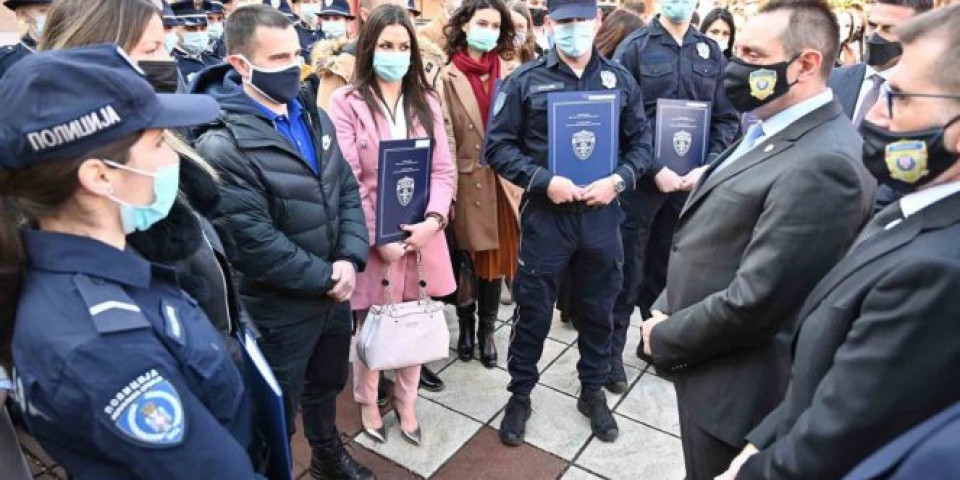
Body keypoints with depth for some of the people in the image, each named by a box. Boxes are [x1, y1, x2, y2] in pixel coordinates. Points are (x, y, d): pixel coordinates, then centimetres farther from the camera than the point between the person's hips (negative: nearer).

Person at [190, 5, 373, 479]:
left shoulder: (314, 116, 3)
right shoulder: (222, 146, -21)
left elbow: (348, 189, 3)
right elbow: (254, 243, -24)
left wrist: (349, 260, -11)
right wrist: (325, 277, -16)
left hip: (335, 291, 7)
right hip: (280, 309, -7)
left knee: (327, 382, 29)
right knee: (278, 411, 15)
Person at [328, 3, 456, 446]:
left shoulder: (426, 101, 8)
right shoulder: (346, 102, -5)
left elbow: (443, 170, 3)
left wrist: (432, 220, -12)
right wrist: (376, 237, -15)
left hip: (422, 235, 3)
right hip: (374, 238, -3)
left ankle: (406, 402, 36)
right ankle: (368, 402, 37)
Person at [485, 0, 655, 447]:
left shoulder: (620, 79, 5)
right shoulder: (525, 80, -3)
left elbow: (642, 141, 8)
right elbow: (498, 145, -6)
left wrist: (619, 179, -10)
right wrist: (544, 181, -17)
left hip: (602, 215, 3)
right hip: (545, 216, -2)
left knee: (598, 310, 16)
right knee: (533, 312, 9)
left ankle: (593, 391, 38)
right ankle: (520, 394, 30)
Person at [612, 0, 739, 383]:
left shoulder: (712, 52, 8)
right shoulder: (635, 47, -2)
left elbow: (728, 118, 7)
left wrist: (708, 167, -8)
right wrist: (654, 169, -14)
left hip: (692, 179, 4)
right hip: (642, 178, -3)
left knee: (670, 264, 14)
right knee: (629, 267, 3)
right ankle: (613, 348, 16)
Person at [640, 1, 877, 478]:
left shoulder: (823, 164, -27)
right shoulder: (769, 132, 6)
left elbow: (754, 302, -28)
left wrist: (664, 338, -14)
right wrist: (665, 310, 3)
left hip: (732, 388, -8)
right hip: (707, 362, 9)